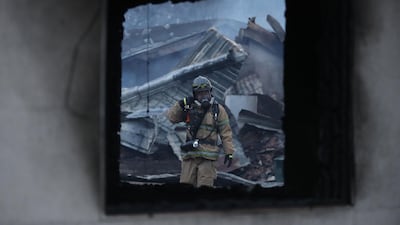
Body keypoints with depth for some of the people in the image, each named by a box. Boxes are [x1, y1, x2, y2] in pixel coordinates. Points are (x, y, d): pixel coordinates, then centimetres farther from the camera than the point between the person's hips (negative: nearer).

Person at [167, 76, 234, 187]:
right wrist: (181, 104, -5)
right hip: (189, 155, 3)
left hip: (207, 156, -3)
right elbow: (171, 117, 7)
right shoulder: (189, 107, 11)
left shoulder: (218, 110, 3)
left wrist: (229, 152, -2)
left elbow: (226, 133, 2)